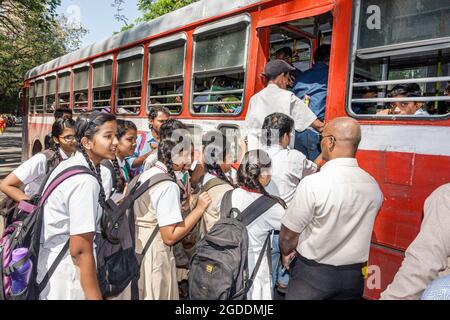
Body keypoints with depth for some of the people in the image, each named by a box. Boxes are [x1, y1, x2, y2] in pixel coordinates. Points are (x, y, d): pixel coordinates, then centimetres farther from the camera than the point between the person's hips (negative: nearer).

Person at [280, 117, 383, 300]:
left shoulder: (312, 183, -24)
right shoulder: (373, 186, -7)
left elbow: (287, 235, -15)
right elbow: (357, 229, 6)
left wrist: (287, 253, 5)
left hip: (312, 273, -5)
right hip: (353, 276, 5)